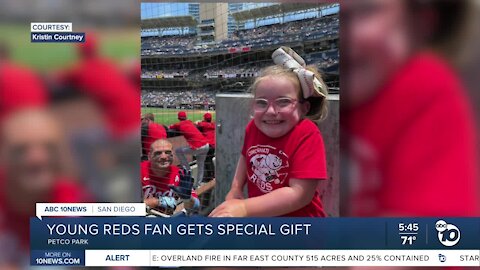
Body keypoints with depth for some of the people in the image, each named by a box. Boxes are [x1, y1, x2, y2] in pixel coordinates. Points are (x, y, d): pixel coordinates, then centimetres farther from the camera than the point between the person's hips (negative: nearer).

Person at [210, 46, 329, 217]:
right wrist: (236, 188, 7)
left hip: (298, 217, -5)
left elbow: (300, 194, -27)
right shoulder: (253, 128, -5)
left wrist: (244, 208, -30)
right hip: (258, 215, 5)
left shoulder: (307, 135, -22)